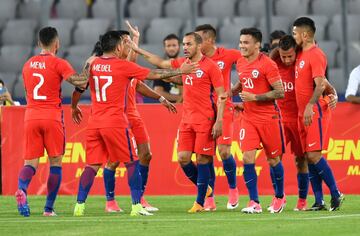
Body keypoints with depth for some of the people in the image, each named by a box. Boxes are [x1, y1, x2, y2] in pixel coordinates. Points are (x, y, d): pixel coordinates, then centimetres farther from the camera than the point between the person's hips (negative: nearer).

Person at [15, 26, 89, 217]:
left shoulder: (28, 64, 14)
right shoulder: (58, 64, -4)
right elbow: (79, 82, -15)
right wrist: (88, 66, 2)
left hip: (30, 116, 4)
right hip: (52, 117, -4)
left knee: (30, 162, 2)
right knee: (55, 162, 6)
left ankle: (22, 189, -29)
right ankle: (49, 208, 2)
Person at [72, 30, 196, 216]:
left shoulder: (92, 64, 8)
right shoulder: (123, 66, -6)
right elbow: (155, 74, 0)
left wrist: (74, 106, 36)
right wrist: (180, 71, 12)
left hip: (94, 123, 5)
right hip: (115, 122, -5)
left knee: (92, 165, 7)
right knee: (132, 162, 6)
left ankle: (79, 206, -1)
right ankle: (136, 206, 2)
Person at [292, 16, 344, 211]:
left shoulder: (315, 55, -12)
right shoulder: (301, 54, 14)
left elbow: (320, 84, -20)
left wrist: (310, 106, -28)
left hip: (315, 112, -9)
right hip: (303, 113, 9)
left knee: (314, 155, -12)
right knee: (309, 157, 5)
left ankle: (336, 194, -4)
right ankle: (318, 201, 6)